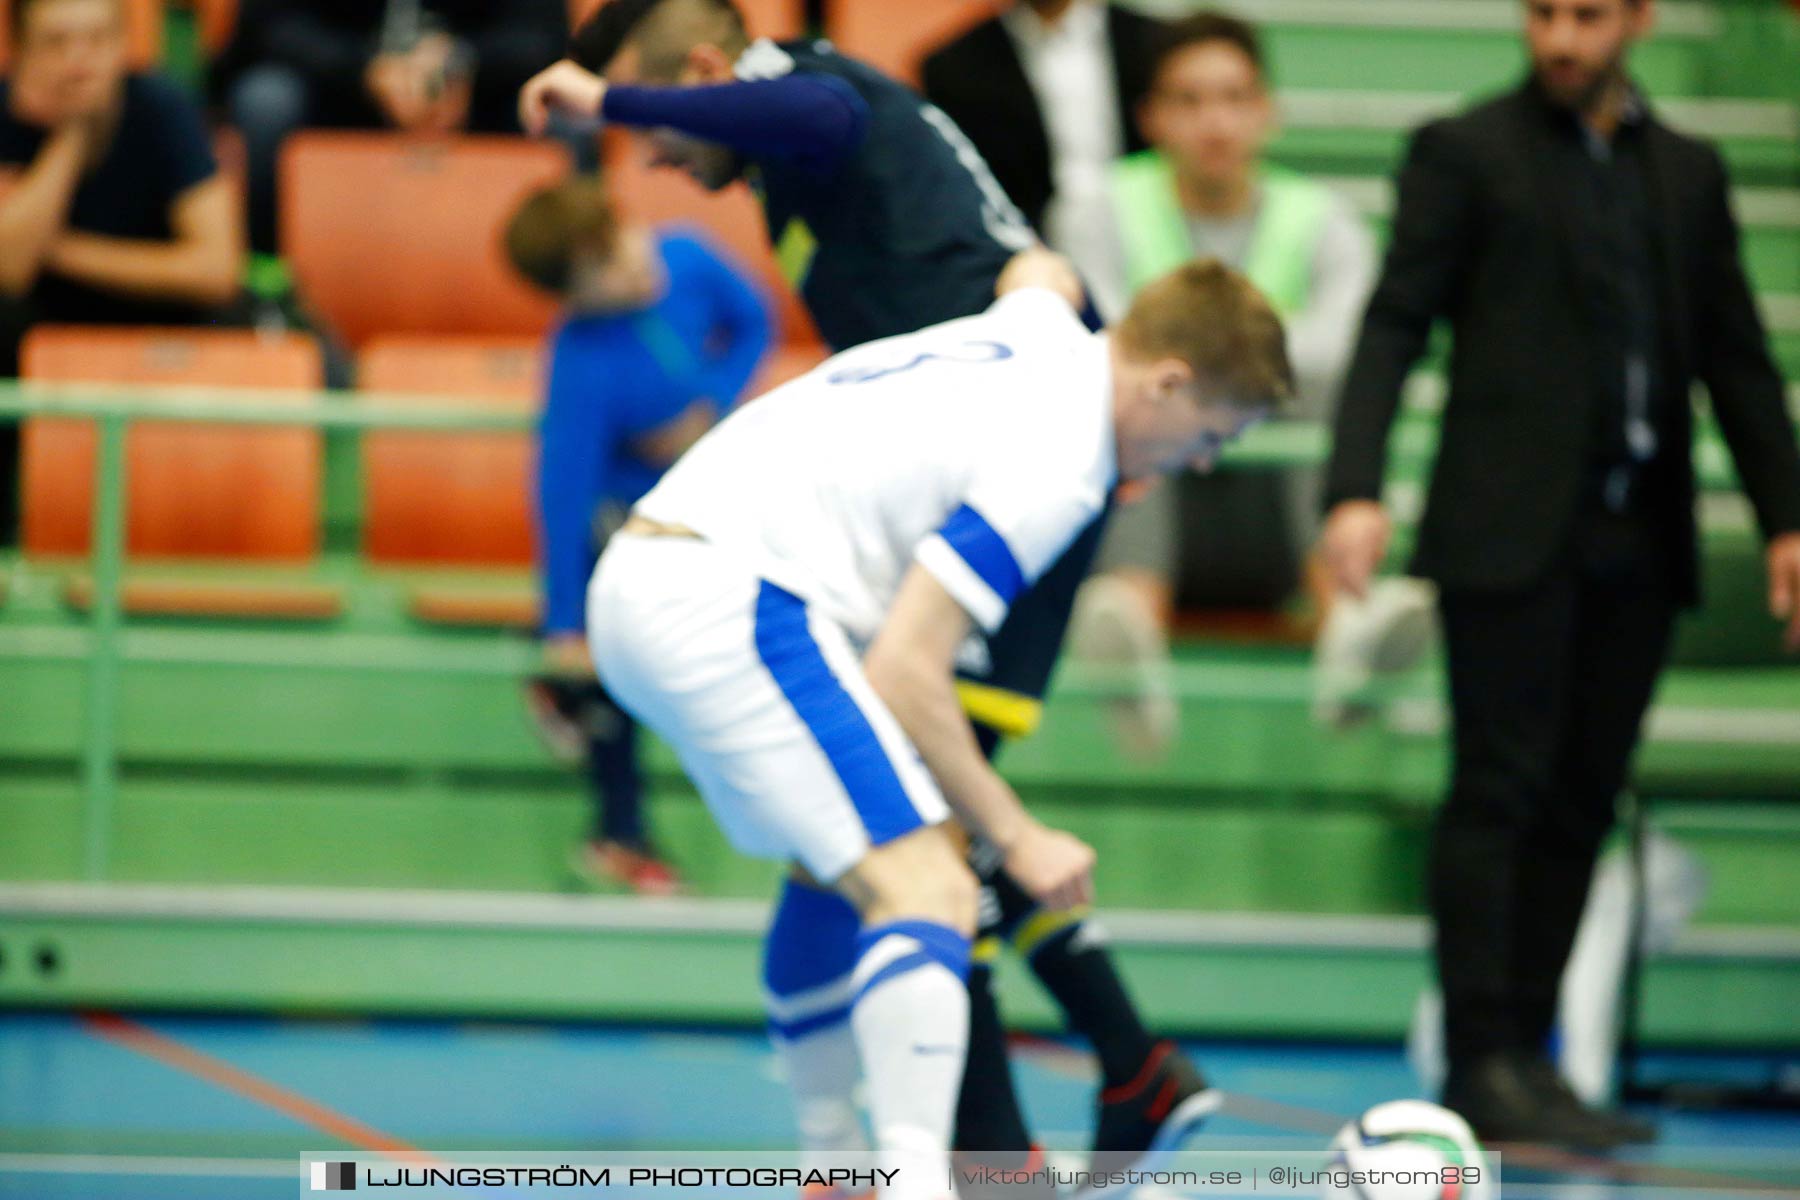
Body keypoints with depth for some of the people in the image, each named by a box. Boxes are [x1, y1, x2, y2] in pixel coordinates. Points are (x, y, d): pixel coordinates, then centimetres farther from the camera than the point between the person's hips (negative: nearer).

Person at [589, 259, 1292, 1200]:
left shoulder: (1041, 328, 15)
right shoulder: (1055, 464, -11)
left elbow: (1036, 270, 44)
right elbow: (905, 671, -15)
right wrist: (1016, 837, -8)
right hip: (735, 605, -11)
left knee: (841, 878, 25)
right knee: (928, 893, -18)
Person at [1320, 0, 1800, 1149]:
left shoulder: (1688, 172, 16)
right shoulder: (1466, 152, 3)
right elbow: (1395, 324, -4)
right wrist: (1357, 489, -16)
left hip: (1638, 539, 5)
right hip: (1512, 533, -4)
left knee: (1579, 807, 5)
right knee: (1499, 794, -7)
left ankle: (1525, 1056, 9)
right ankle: (1482, 1063, -5)